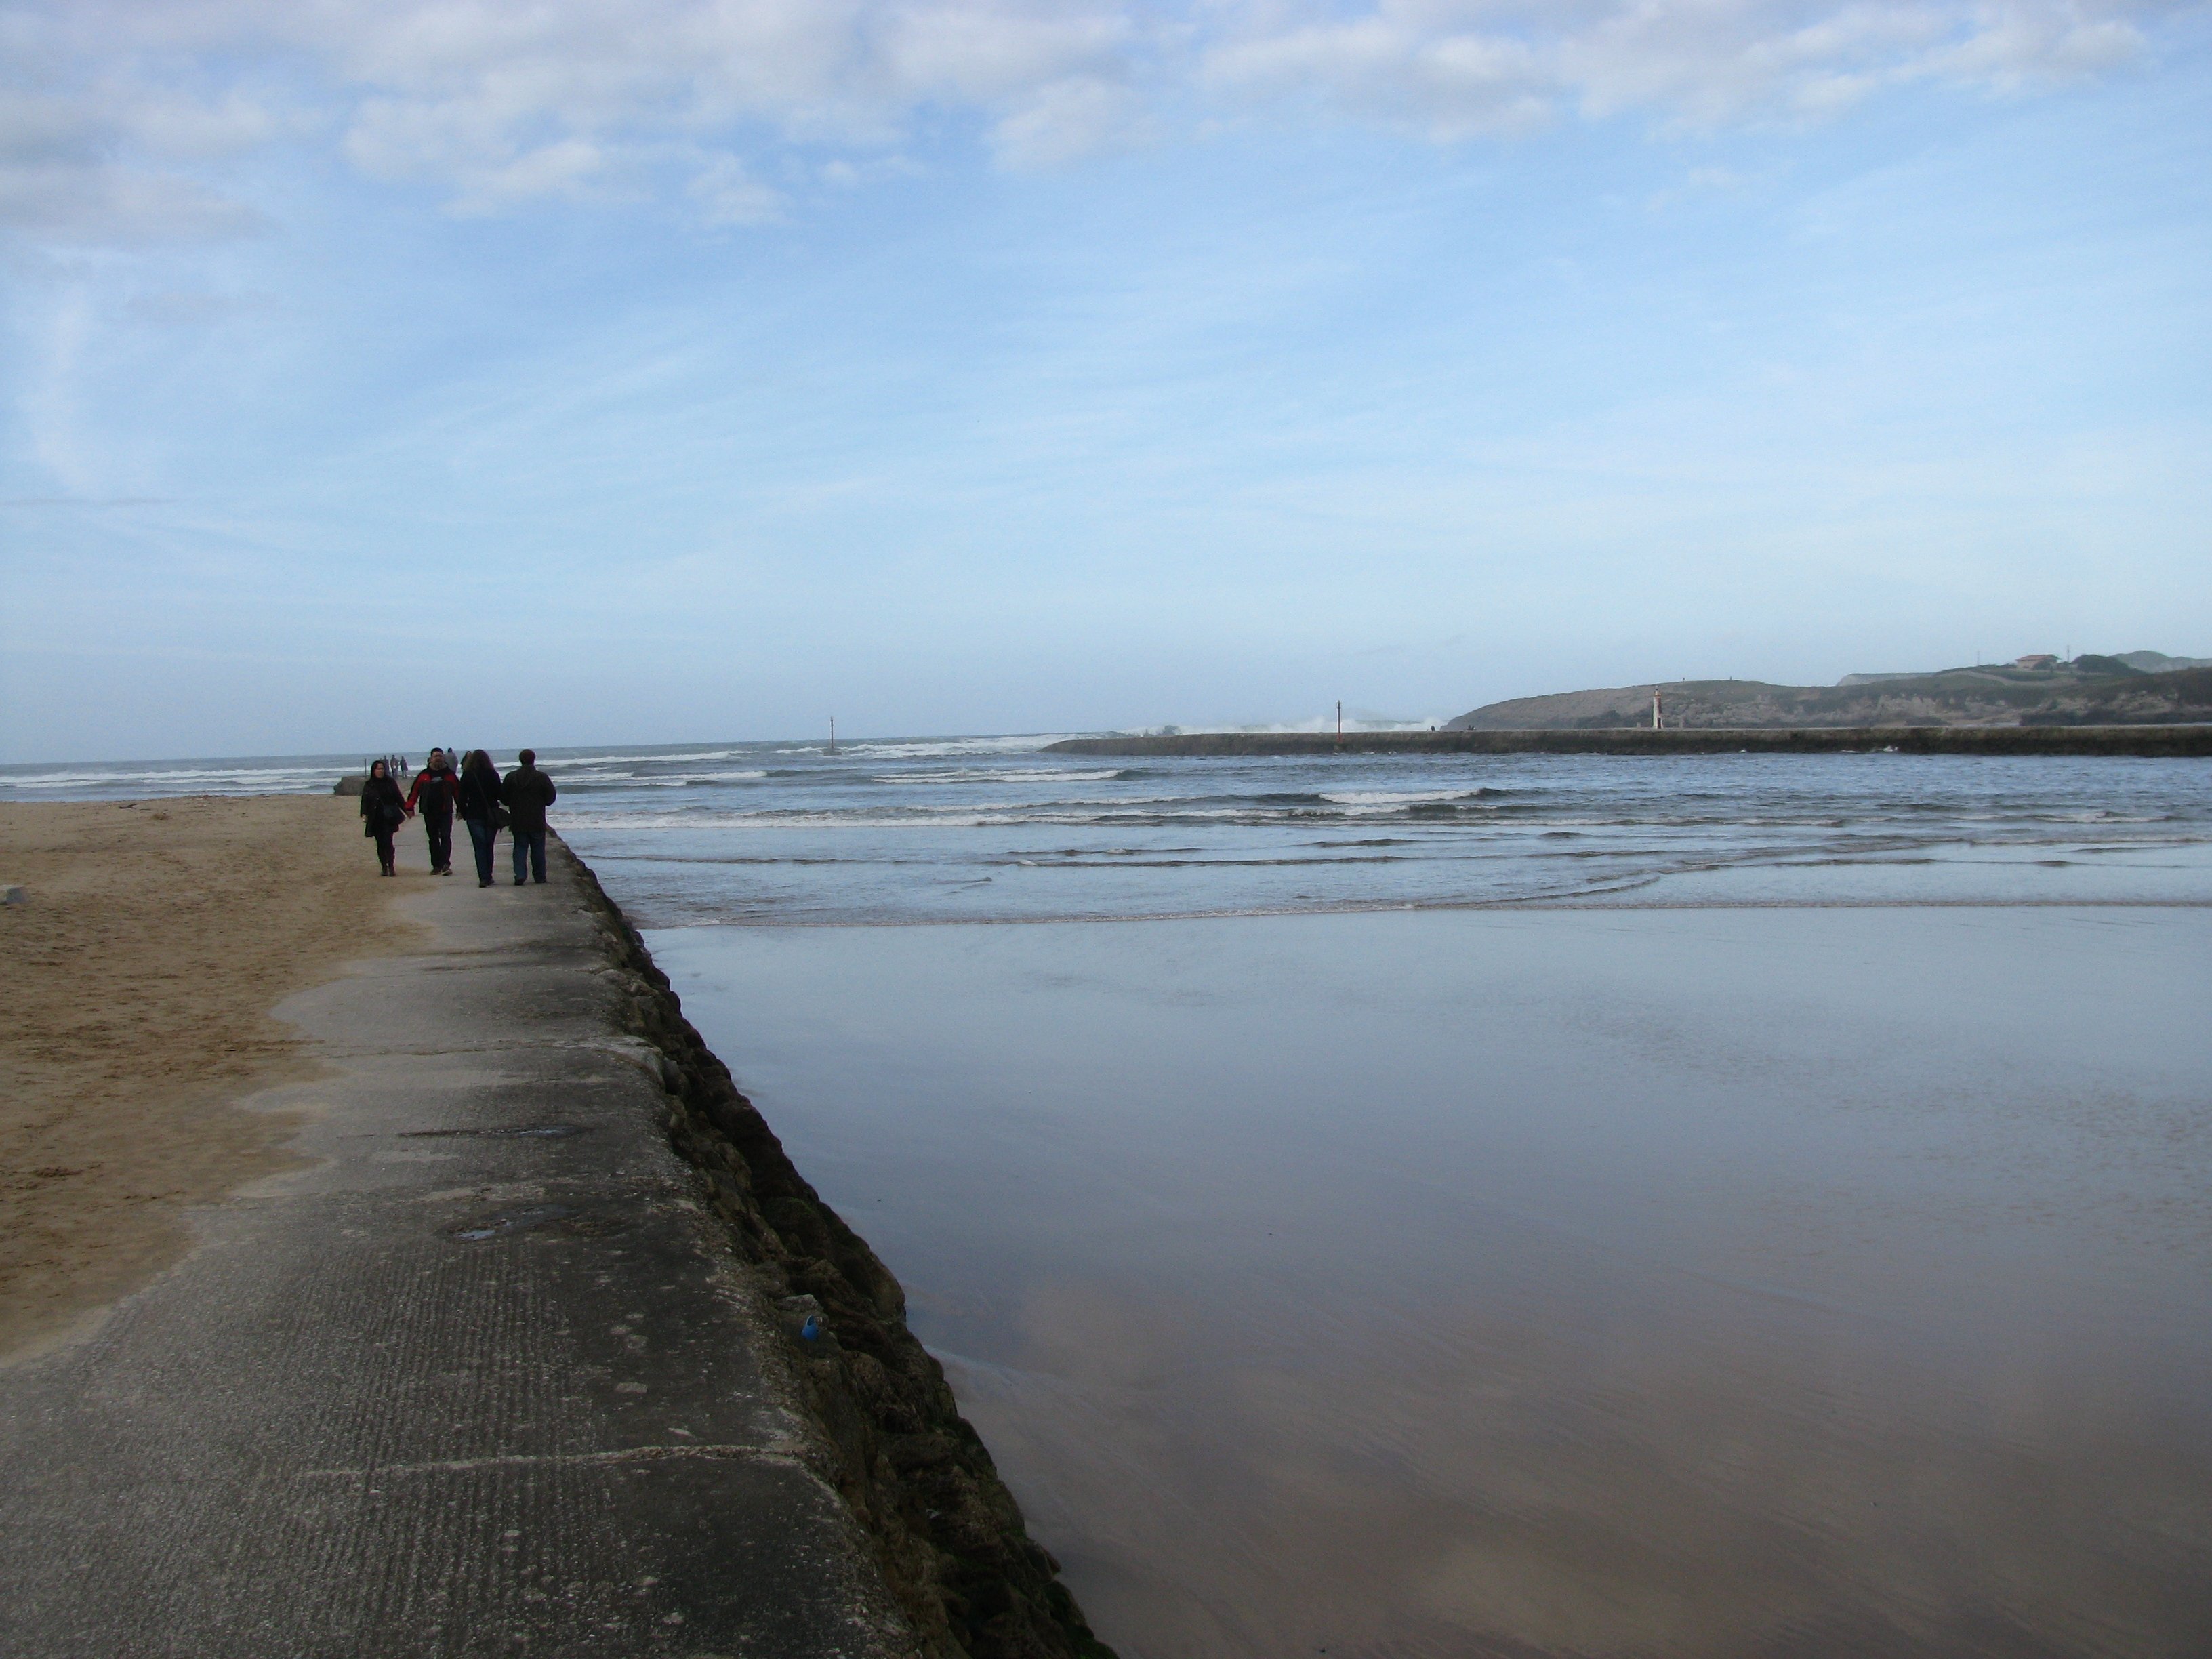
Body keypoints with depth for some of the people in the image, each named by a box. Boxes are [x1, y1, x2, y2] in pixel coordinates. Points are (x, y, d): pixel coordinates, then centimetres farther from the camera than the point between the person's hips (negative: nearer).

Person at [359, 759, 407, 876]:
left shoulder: (391, 782, 5)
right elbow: (364, 801, 6)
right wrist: (364, 814, -7)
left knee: (387, 842, -12)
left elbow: (399, 799, 8)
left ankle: (391, 867, -10)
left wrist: (406, 810, 4)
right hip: (376, 820, 2)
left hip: (389, 819, -2)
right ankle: (384, 867, 11)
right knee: (380, 844, 4)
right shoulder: (368, 785, 9)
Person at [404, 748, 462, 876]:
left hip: (445, 812, -2)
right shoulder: (423, 775, 5)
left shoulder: (450, 774, 3)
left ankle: (445, 864, -15)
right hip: (429, 813, 2)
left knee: (445, 837, -11)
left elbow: (458, 792, 5)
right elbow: (414, 792, 6)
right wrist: (410, 807, 0)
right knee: (433, 839, 8)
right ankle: (436, 866, 15)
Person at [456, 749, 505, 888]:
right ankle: (488, 877, 15)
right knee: (489, 847, 13)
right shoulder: (493, 775, -3)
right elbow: (499, 795, 0)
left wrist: (463, 812, 8)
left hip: (474, 815, -1)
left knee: (480, 847, -1)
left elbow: (463, 797, -3)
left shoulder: (467, 776, -4)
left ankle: (484, 878, -11)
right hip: (491, 816, 1)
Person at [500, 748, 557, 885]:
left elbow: (504, 798, 3)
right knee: (538, 849, 9)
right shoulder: (542, 777, -8)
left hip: (518, 822, 1)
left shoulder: (511, 777, -2)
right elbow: (550, 799, -3)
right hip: (537, 822, -1)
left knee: (520, 848, 7)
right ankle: (540, 877, 12)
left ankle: (519, 875, -7)